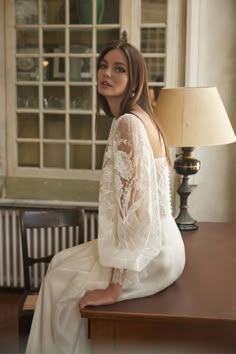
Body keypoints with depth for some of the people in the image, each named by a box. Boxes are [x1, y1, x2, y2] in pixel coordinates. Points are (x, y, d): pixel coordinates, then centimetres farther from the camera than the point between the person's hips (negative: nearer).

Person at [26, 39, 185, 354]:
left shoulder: (127, 124, -22)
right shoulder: (139, 117, 8)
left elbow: (134, 205, -27)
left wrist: (114, 286, -23)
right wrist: (110, 245, 21)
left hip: (149, 253, -9)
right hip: (155, 243, 9)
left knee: (61, 283, 5)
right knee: (61, 263, 19)